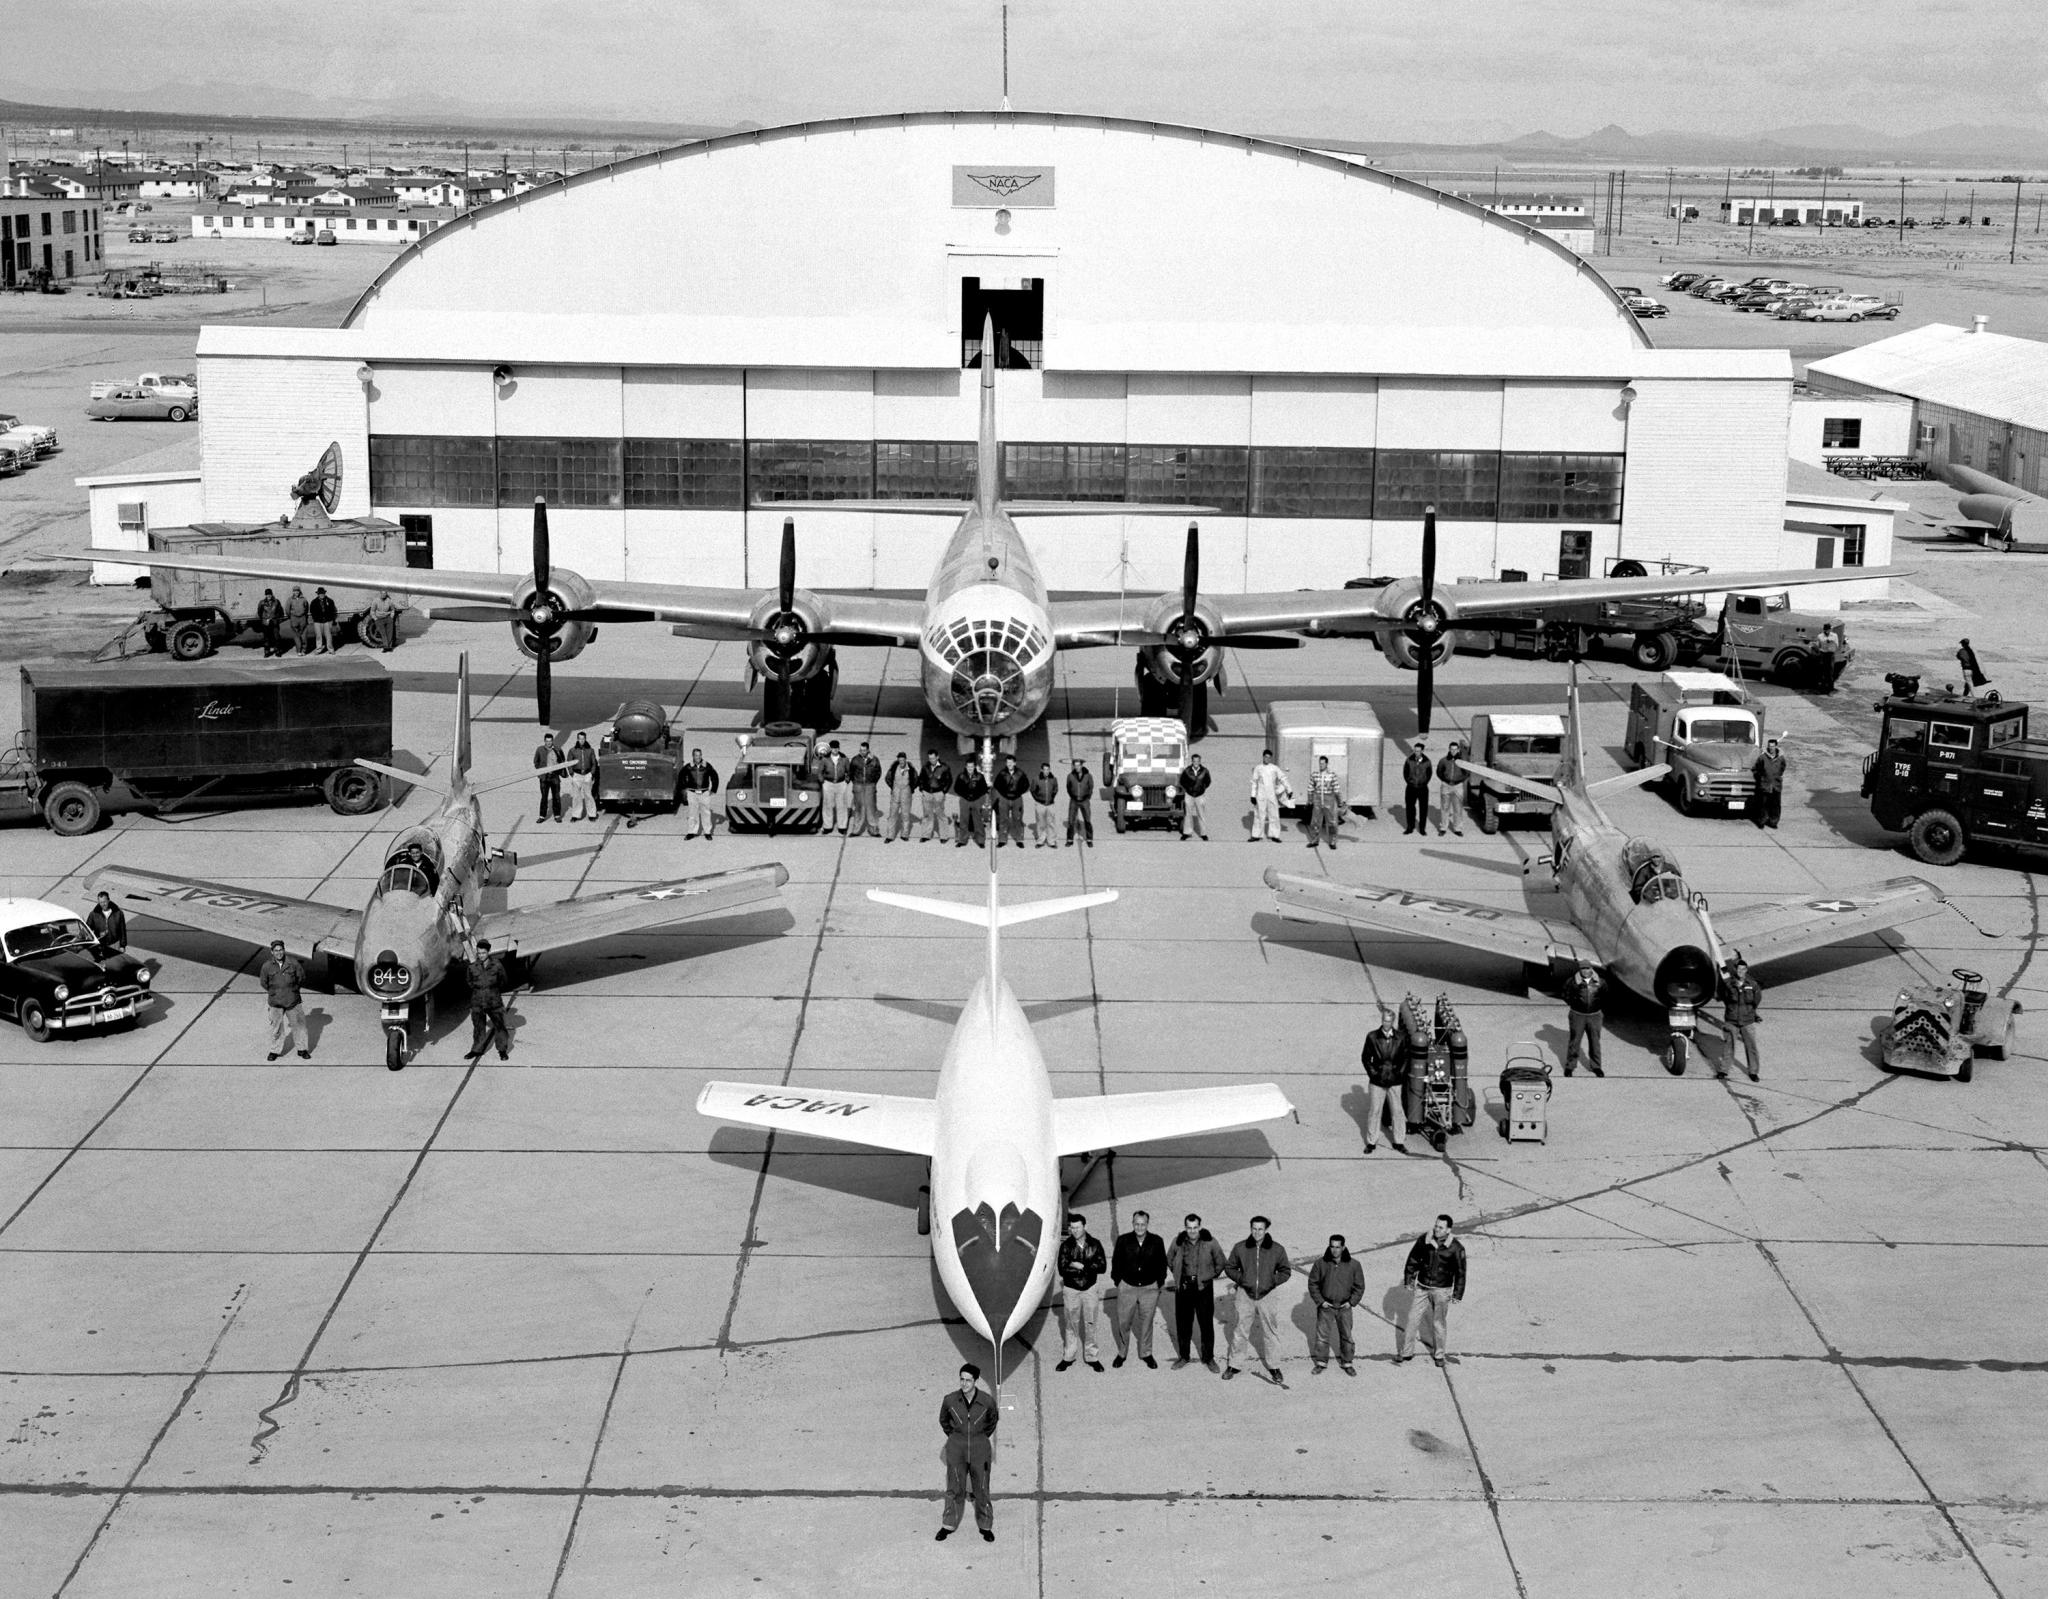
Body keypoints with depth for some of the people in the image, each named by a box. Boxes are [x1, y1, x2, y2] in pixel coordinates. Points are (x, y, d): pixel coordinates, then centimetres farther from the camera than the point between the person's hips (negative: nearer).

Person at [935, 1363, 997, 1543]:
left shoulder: (987, 1402, -16)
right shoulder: (950, 1400, -15)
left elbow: (992, 1420, 6)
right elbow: (944, 1420, 7)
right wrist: (953, 1437, 7)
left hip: (980, 1450, 0)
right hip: (956, 1449, 0)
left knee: (982, 1490, 10)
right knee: (955, 1489, 8)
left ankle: (985, 1526, 27)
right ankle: (949, 1525, 25)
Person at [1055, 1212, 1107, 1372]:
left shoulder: (1095, 1244, -3)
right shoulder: (1066, 1245, -7)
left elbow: (1103, 1267, -12)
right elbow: (1062, 1270, -16)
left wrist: (1081, 1266, -21)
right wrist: (1090, 1268, -19)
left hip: (1090, 1288, 1)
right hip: (1071, 1289, 0)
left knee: (1090, 1324, 5)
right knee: (1070, 1324, 8)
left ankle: (1092, 1357, 15)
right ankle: (1068, 1357, 19)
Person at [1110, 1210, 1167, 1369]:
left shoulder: (1157, 1241, -4)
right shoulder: (1123, 1240, -5)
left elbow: (1162, 1264, 7)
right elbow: (1116, 1262, 5)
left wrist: (1160, 1283, 5)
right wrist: (1117, 1281, 3)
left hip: (1150, 1288, 0)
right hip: (1127, 1287, 0)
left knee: (1146, 1322, 10)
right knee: (1123, 1322, 5)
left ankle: (1146, 1354, 24)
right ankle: (1121, 1353, 22)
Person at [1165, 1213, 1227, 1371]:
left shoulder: (1209, 1242, -6)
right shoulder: (1178, 1242, 0)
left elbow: (1221, 1262, 7)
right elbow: (1169, 1260, 18)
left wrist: (1210, 1276, 6)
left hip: (1203, 1287, -2)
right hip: (1183, 1287, 2)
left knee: (1206, 1324, 0)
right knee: (1183, 1323, 8)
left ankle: (1208, 1358, 11)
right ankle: (1183, 1356, 20)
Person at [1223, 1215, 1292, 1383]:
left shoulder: (1276, 1249, -6)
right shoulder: (1240, 1248, -5)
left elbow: (1286, 1271, 5)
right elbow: (1229, 1267, 8)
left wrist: (1273, 1281, -11)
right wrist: (1240, 1279, -8)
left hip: (1268, 1295, 0)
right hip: (1246, 1294, 0)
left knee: (1270, 1333, 8)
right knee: (1240, 1332, 6)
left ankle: (1273, 1367, 22)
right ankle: (1232, 1365, 19)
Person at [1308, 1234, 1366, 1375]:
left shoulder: (1353, 1265, -8)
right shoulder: (1321, 1263, -9)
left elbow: (1359, 1286, 3)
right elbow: (1313, 1283, 0)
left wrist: (1352, 1302, -5)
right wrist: (1320, 1301, -6)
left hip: (1344, 1307, 0)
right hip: (1325, 1306, 0)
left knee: (1346, 1336, 8)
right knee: (1322, 1335, 4)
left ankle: (1347, 1363, 22)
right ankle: (1321, 1362, 18)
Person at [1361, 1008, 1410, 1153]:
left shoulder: (1400, 1038, -1)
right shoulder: (1372, 1037, -3)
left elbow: (1405, 1058, 8)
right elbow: (1365, 1057, 3)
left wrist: (1400, 1073, 0)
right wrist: (1373, 1073, -3)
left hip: (1395, 1081, 1)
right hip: (1377, 1081, -1)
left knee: (1397, 1111, 5)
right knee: (1374, 1111, 4)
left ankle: (1399, 1141, 17)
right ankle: (1370, 1142, 14)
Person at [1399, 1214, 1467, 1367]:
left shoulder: (1456, 1248, -13)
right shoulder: (1424, 1240, -7)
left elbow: (1460, 1272, -6)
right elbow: (1413, 1260, 5)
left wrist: (1457, 1295, -5)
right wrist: (1408, 1280, 6)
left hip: (1442, 1290, -2)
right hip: (1422, 1287, 3)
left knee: (1439, 1323, 6)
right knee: (1412, 1320, 6)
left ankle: (1440, 1355, 24)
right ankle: (1405, 1352, 18)